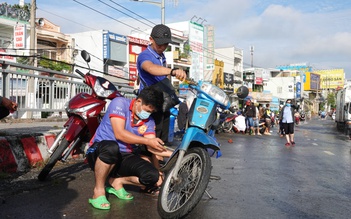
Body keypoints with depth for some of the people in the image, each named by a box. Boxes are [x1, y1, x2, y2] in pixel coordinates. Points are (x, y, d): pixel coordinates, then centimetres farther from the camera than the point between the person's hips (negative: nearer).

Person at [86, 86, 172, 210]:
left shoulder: (149, 121, 3)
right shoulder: (120, 103, -13)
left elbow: (151, 147, -6)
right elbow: (119, 134, -22)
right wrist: (148, 140, -21)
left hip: (124, 157, 5)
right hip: (100, 151, -4)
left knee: (152, 176, -20)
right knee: (111, 147, -42)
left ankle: (117, 181, 6)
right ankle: (98, 190, -18)